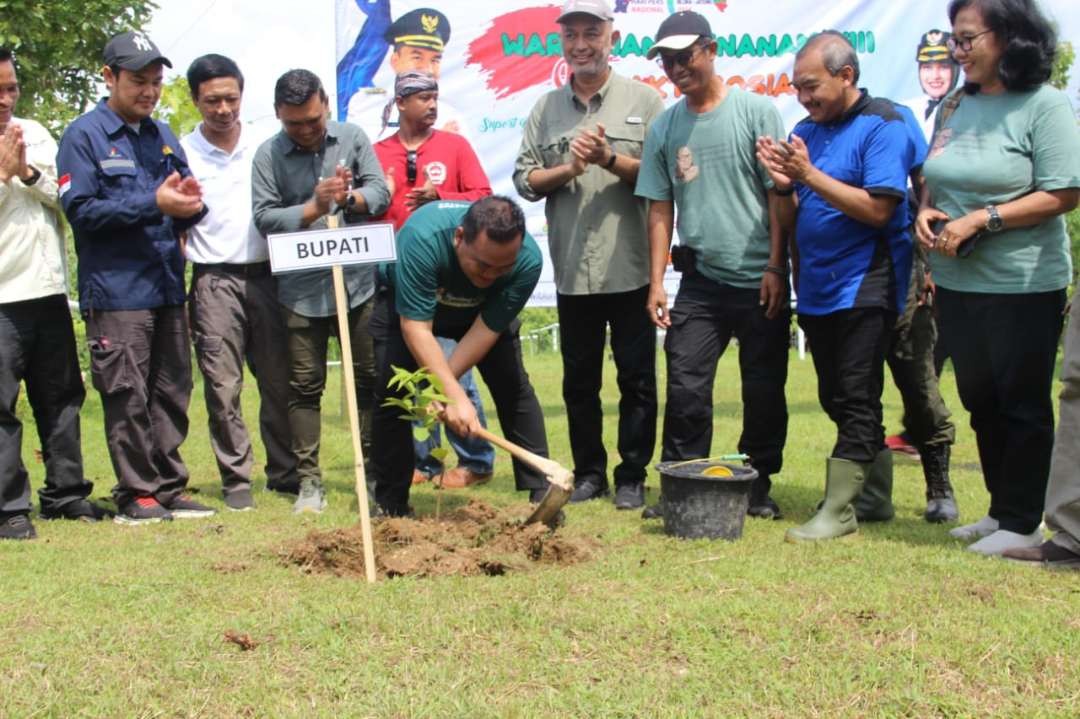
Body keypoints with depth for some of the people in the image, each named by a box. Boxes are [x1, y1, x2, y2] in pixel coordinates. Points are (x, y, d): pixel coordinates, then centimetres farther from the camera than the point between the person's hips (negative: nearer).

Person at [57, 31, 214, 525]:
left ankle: (168, 488, 18)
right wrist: (154, 204, -19)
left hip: (168, 286, 6)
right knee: (127, 398, -2)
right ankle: (135, 494, 7)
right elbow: (79, 208, -13)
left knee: (172, 392, 9)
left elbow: (184, 214, 19)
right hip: (116, 291, -6)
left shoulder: (162, 137, 16)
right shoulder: (84, 136, -4)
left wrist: (189, 204, -7)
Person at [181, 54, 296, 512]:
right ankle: (236, 479, 5)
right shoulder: (183, 153, 2)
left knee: (278, 381, 6)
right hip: (215, 281, -2)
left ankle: (285, 473, 14)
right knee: (223, 386, -3)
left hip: (265, 276, 2)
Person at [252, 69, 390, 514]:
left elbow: (381, 192, 2)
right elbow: (264, 217, -8)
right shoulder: (268, 156, -1)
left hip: (358, 282, 1)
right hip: (301, 290, -1)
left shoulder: (352, 138, 5)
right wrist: (314, 208, -17)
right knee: (305, 386, 3)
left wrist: (349, 198, -17)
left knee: (370, 379, 6)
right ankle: (309, 481, 11)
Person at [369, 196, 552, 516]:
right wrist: (453, 395, -47)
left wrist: (440, 388, -32)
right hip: (405, 302, -2)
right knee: (392, 390, -11)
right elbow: (416, 326, -42)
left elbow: (487, 330, -27)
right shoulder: (423, 237, -44)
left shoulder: (529, 259, -34)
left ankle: (542, 492, -2)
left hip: (483, 309, 2)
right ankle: (391, 503, 0)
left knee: (514, 386, -8)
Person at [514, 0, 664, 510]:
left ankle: (632, 476, 15)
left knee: (636, 379, 4)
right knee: (579, 380, 12)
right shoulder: (546, 109, 10)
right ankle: (588, 472, 24)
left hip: (631, 270, -3)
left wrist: (610, 159, -16)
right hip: (573, 271, 3)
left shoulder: (643, 101, 0)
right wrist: (568, 169, -10)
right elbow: (525, 180, 7)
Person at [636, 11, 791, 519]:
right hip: (700, 281, 3)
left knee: (763, 391, 5)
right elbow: (660, 208, 9)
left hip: (758, 283, -2)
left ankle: (758, 484, 19)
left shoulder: (756, 111, -3)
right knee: (685, 388, -1)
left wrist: (775, 268, -9)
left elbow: (779, 194, -4)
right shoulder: (664, 129, 7)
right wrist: (656, 282, 4)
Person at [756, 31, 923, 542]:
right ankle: (876, 495, 26)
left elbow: (877, 209, -20)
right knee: (836, 399, 13)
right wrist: (783, 182, -8)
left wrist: (809, 175, -22)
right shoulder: (806, 130, 10)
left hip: (864, 285, -8)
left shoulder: (884, 126, -10)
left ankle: (838, 509, -1)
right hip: (817, 289, 8)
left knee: (855, 399, -5)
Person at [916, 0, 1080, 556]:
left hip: (1022, 285, -7)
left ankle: (1022, 524, 11)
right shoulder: (954, 106, 9)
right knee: (979, 400, 15)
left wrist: (978, 220, -20)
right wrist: (926, 212, -3)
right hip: (957, 281, 7)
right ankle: (1001, 510, 28)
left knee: (1022, 403, 2)